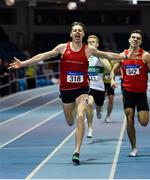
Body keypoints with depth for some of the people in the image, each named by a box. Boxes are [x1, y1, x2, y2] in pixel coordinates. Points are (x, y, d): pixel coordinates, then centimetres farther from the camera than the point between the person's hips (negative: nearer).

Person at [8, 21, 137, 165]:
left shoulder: (89, 50, -2)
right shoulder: (63, 48, -2)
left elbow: (108, 55, 8)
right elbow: (43, 56, -1)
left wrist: (125, 56, 6)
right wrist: (23, 63, -4)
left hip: (82, 88, -1)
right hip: (65, 89, 1)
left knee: (80, 117, -19)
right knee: (70, 122, 13)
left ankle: (77, 152, -16)